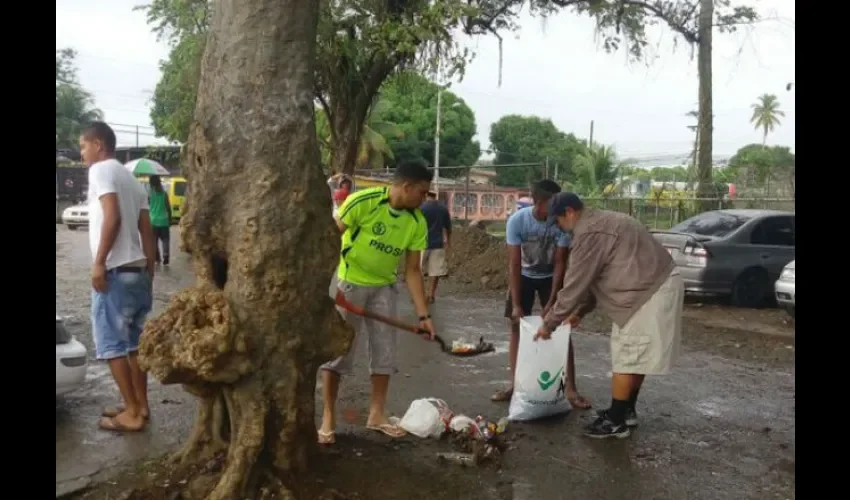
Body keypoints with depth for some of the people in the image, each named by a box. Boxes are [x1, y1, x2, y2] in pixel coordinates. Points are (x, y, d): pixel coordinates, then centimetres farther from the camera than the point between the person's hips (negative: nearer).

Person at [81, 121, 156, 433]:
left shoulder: (101, 170, -6)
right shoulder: (132, 178, 19)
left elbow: (112, 217, -20)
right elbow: (147, 230, 15)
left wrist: (99, 262, -20)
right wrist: (150, 270, 17)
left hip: (115, 271, -9)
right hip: (137, 270, 9)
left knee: (111, 344, -2)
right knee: (134, 342, 13)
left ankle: (132, 413, 1)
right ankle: (140, 405, 19)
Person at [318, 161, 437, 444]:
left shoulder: (417, 222, -8)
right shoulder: (363, 201, -22)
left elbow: (412, 271, -4)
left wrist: (423, 315, -8)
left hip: (384, 287, 5)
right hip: (350, 282, -5)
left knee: (385, 349, 6)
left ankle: (376, 415, 20)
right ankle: (328, 417, 13)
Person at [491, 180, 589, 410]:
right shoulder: (517, 220, -27)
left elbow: (560, 263, -20)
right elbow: (514, 264, -24)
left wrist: (551, 301, -24)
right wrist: (516, 304, -26)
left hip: (551, 277, 0)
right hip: (524, 276, 1)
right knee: (516, 326, -1)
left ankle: (571, 389, -4)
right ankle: (515, 384, 9)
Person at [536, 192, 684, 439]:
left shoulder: (588, 233, -17)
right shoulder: (600, 222, 17)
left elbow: (575, 283, -15)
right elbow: (593, 278, 24)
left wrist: (549, 323, -6)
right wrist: (580, 311, 26)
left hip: (650, 294, -11)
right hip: (658, 286, 11)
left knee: (627, 358, -2)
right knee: (635, 356, 18)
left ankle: (615, 422, 8)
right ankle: (626, 411, 29)